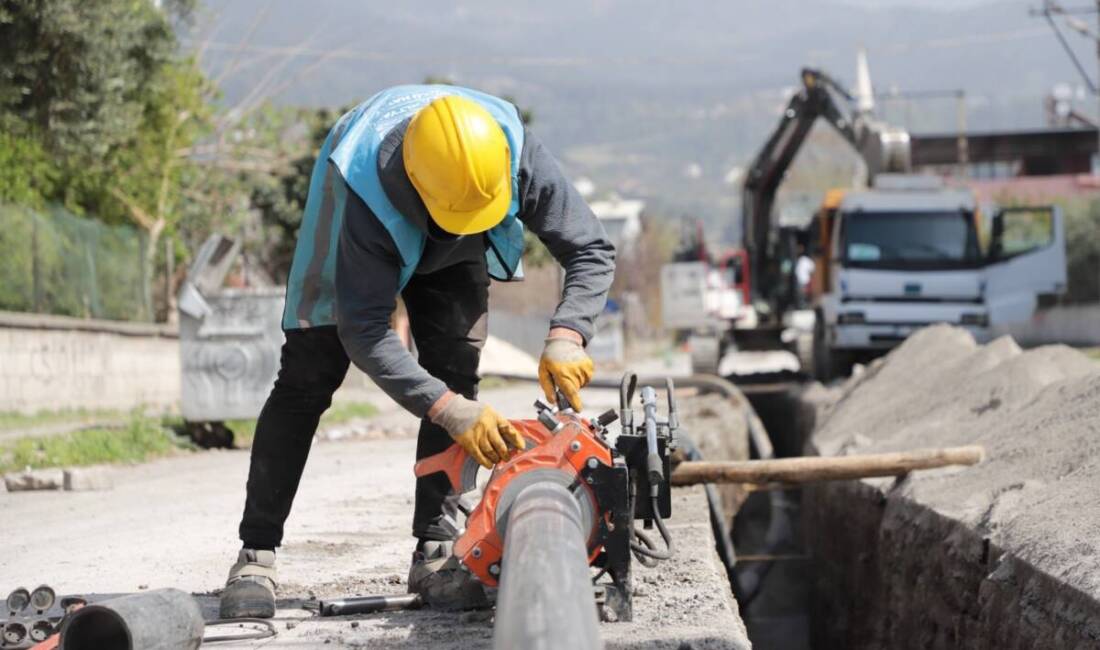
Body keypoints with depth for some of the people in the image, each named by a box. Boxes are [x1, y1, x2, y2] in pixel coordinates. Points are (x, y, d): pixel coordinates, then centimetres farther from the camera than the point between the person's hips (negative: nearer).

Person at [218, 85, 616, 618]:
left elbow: (593, 251, -29)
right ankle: (255, 555, -9)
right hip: (358, 225, -3)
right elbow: (365, 332, -43)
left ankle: (434, 551, -8)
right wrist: (450, 411, -50)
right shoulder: (367, 197, -46)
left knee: (455, 371, -11)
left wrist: (565, 338, -46)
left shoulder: (518, 155, -38)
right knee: (307, 377, -11)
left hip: (450, 254, 3)